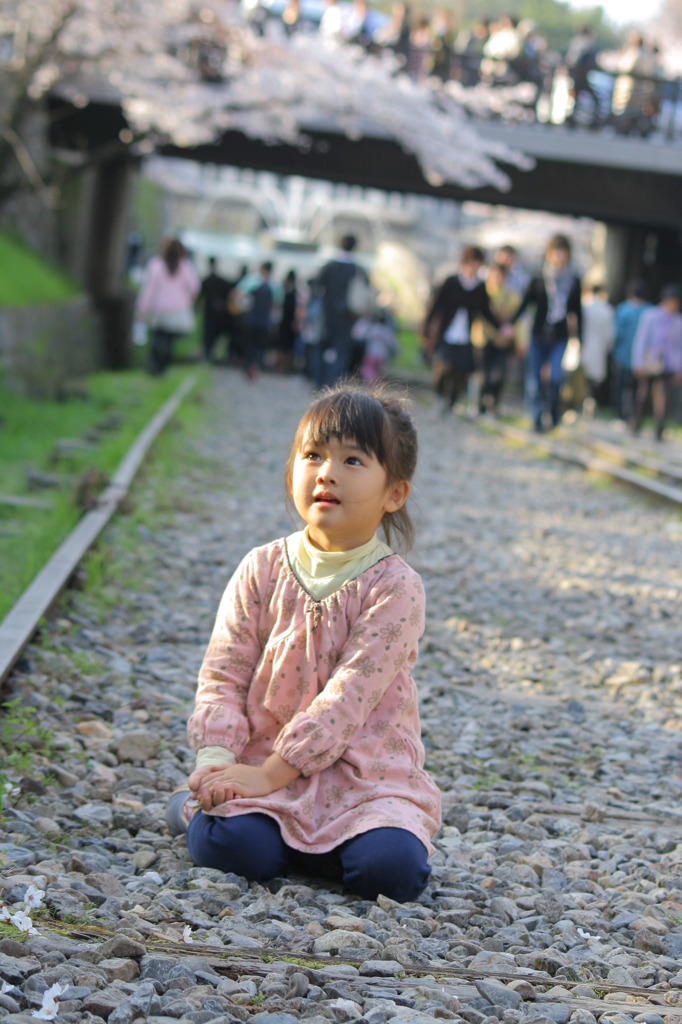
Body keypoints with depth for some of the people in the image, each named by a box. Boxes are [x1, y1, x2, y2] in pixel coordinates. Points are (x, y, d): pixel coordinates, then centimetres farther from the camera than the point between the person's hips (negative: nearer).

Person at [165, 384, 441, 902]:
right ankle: (196, 803, 7)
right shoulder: (262, 571, 3)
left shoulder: (394, 587, -9)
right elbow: (223, 675, 1)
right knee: (232, 847, -28)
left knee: (390, 869, -27)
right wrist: (216, 759, -17)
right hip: (261, 768, 1)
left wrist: (271, 772, -22)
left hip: (365, 775, -1)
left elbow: (349, 695, -16)